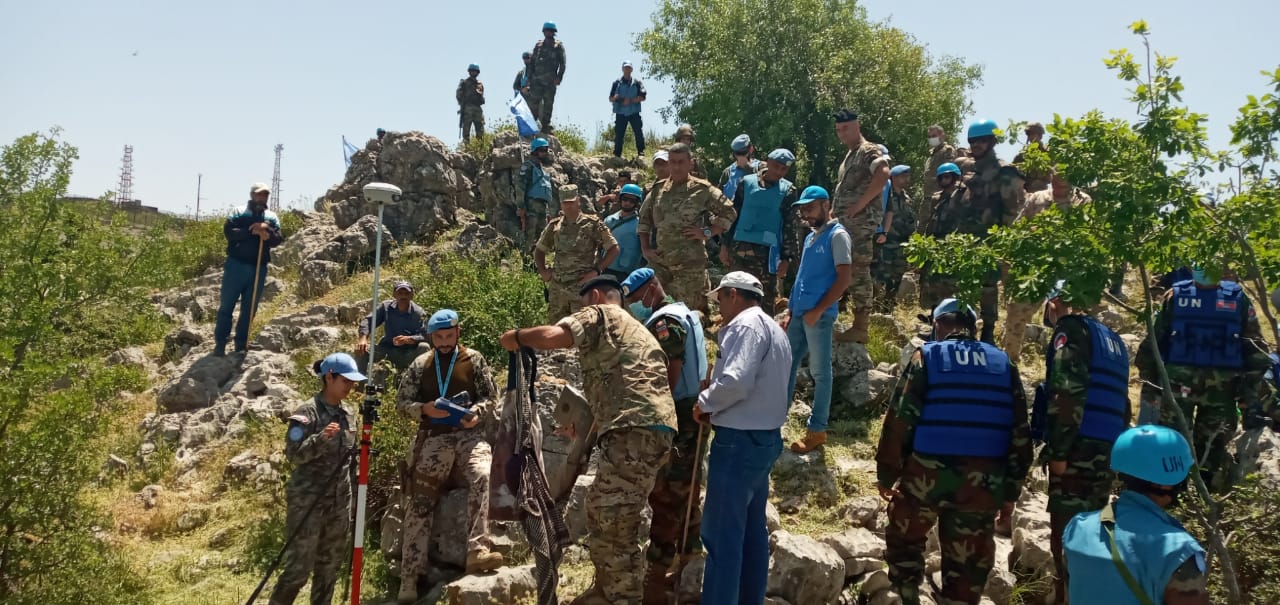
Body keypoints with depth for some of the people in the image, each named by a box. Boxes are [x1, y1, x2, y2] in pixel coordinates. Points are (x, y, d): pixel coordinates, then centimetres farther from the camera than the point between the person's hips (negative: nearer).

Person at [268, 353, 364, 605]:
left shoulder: (348, 414, 10)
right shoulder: (308, 412, -9)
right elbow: (293, 454, -15)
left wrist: (353, 496, 15)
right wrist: (321, 438, -30)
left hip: (340, 501, 7)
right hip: (308, 500, -6)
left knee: (330, 565, 9)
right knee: (299, 565, -7)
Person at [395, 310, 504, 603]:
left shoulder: (474, 360, 7)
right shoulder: (420, 365, 10)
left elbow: (491, 397, 7)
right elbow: (402, 402, 9)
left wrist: (477, 413, -14)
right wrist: (424, 409, -11)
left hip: (468, 435, -1)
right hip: (433, 438, 1)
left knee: (481, 476, -30)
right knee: (420, 502, -2)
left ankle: (477, 552, -32)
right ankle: (410, 577, 1)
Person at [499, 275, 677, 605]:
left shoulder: (600, 315, 5)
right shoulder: (634, 329, 33)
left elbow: (552, 336, -14)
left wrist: (517, 337, 5)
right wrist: (584, 428, 37)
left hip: (636, 431, -10)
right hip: (647, 430, 10)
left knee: (614, 524, -7)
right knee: (603, 511, 20)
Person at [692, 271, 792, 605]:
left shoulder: (746, 324, -13)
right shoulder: (773, 329, 18)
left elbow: (736, 381, -26)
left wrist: (705, 404, -9)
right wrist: (719, 410, 7)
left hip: (740, 440, -10)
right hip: (766, 437, 10)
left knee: (721, 533, -6)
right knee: (753, 529, 15)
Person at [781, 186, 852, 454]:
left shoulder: (837, 235, -6)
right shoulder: (810, 237, 18)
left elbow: (844, 278, -13)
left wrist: (818, 310, -16)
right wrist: (789, 311, 14)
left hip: (819, 315, -8)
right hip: (799, 313, 8)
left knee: (820, 373, 1)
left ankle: (817, 430, 8)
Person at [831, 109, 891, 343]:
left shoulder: (868, 151, -6)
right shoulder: (850, 155, 23)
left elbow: (883, 175, -25)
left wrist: (859, 205, -23)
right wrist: (837, 211, 16)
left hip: (860, 221, -10)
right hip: (844, 222, 10)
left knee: (858, 272, -10)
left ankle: (860, 328, -9)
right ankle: (859, 324, 15)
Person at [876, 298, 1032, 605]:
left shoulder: (926, 357, 0)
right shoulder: (1004, 365, 10)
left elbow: (900, 420, -6)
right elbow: (1020, 433, 9)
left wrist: (886, 474, 3)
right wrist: (1011, 490, 13)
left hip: (927, 475, -2)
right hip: (982, 483, 3)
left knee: (904, 540, 22)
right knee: (967, 566, 10)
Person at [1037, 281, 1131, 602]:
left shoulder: (1071, 331, -5)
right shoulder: (1113, 341, 22)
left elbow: (1067, 395, -18)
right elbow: (1122, 406, 23)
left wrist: (1057, 451, -19)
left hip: (1078, 454, -9)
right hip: (1106, 455, 9)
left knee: (1067, 540, -7)